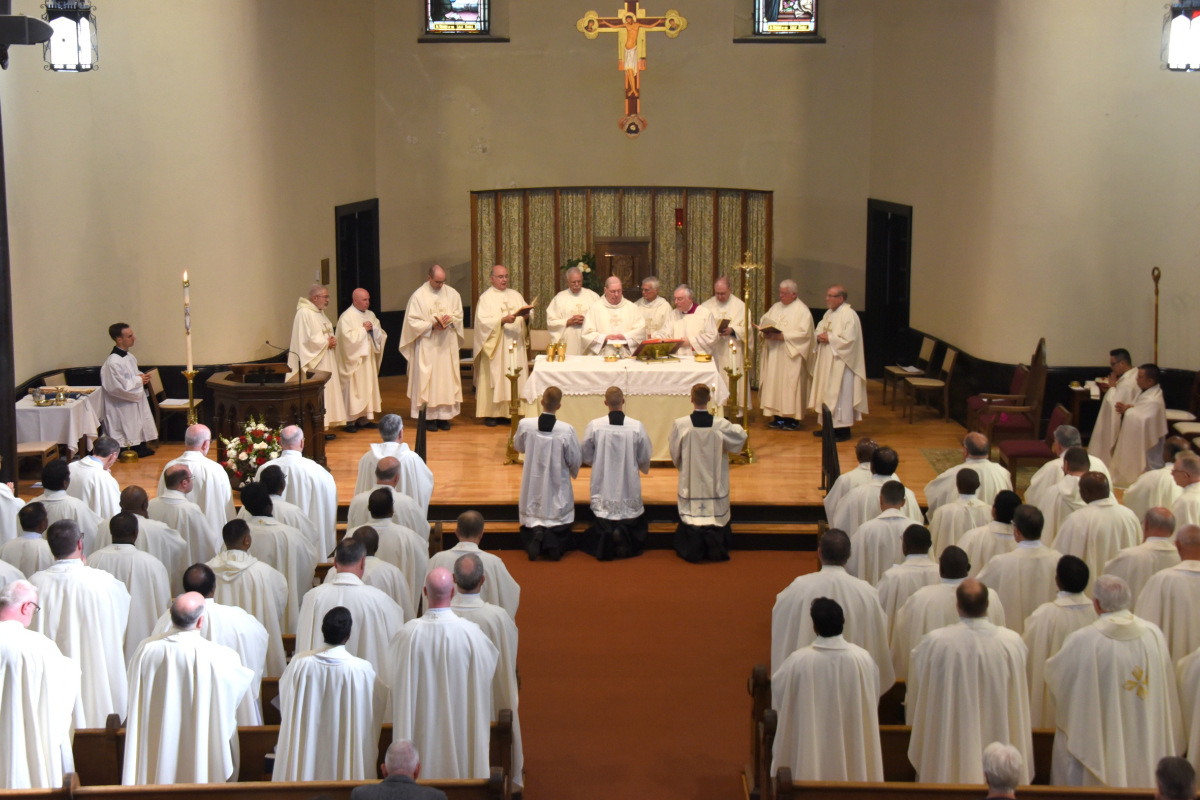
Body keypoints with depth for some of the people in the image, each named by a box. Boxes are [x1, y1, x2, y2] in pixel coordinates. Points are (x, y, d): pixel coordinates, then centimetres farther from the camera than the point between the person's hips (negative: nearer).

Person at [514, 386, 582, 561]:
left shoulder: (525, 425, -13)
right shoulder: (567, 430, -18)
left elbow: (518, 447, 8)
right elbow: (575, 461, -7)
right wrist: (573, 471, 15)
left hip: (533, 486, 1)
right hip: (557, 488, -1)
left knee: (527, 531, 15)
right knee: (562, 533, 13)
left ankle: (535, 534, -18)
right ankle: (553, 539, -20)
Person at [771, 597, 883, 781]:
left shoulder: (799, 660, -17)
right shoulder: (863, 659, -12)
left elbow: (777, 686, 0)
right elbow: (873, 699, 3)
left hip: (808, 747, -1)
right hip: (852, 747, 1)